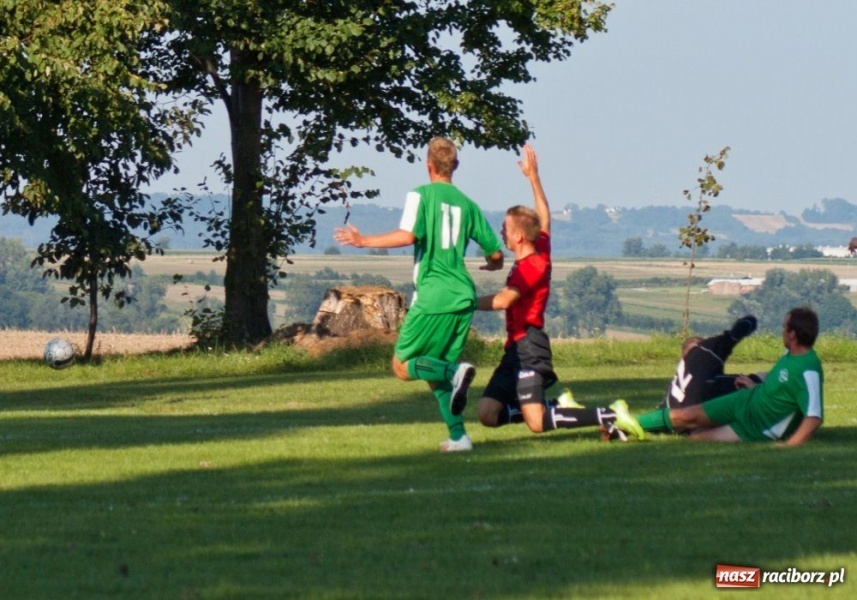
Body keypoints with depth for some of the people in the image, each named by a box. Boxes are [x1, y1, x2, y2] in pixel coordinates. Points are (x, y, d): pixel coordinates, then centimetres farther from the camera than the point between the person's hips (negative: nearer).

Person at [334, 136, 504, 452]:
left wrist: (363, 241, -8)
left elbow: (408, 235, -19)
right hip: (462, 298, 5)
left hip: (432, 297, -5)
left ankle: (455, 372, -24)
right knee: (435, 371, 16)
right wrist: (492, 264, 39)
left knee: (403, 366, 3)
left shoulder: (421, 195, -2)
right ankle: (458, 436, 2)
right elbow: (496, 253, 14)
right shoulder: (467, 204, 12)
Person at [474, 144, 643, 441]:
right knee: (488, 414, 7)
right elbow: (544, 217, 28)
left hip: (528, 349, -10)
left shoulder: (530, 266, -16)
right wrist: (533, 177, 33)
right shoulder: (541, 251, 10)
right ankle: (557, 406, 9)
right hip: (517, 349, 10)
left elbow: (503, 300, -27)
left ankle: (610, 416, -14)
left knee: (537, 423, -18)